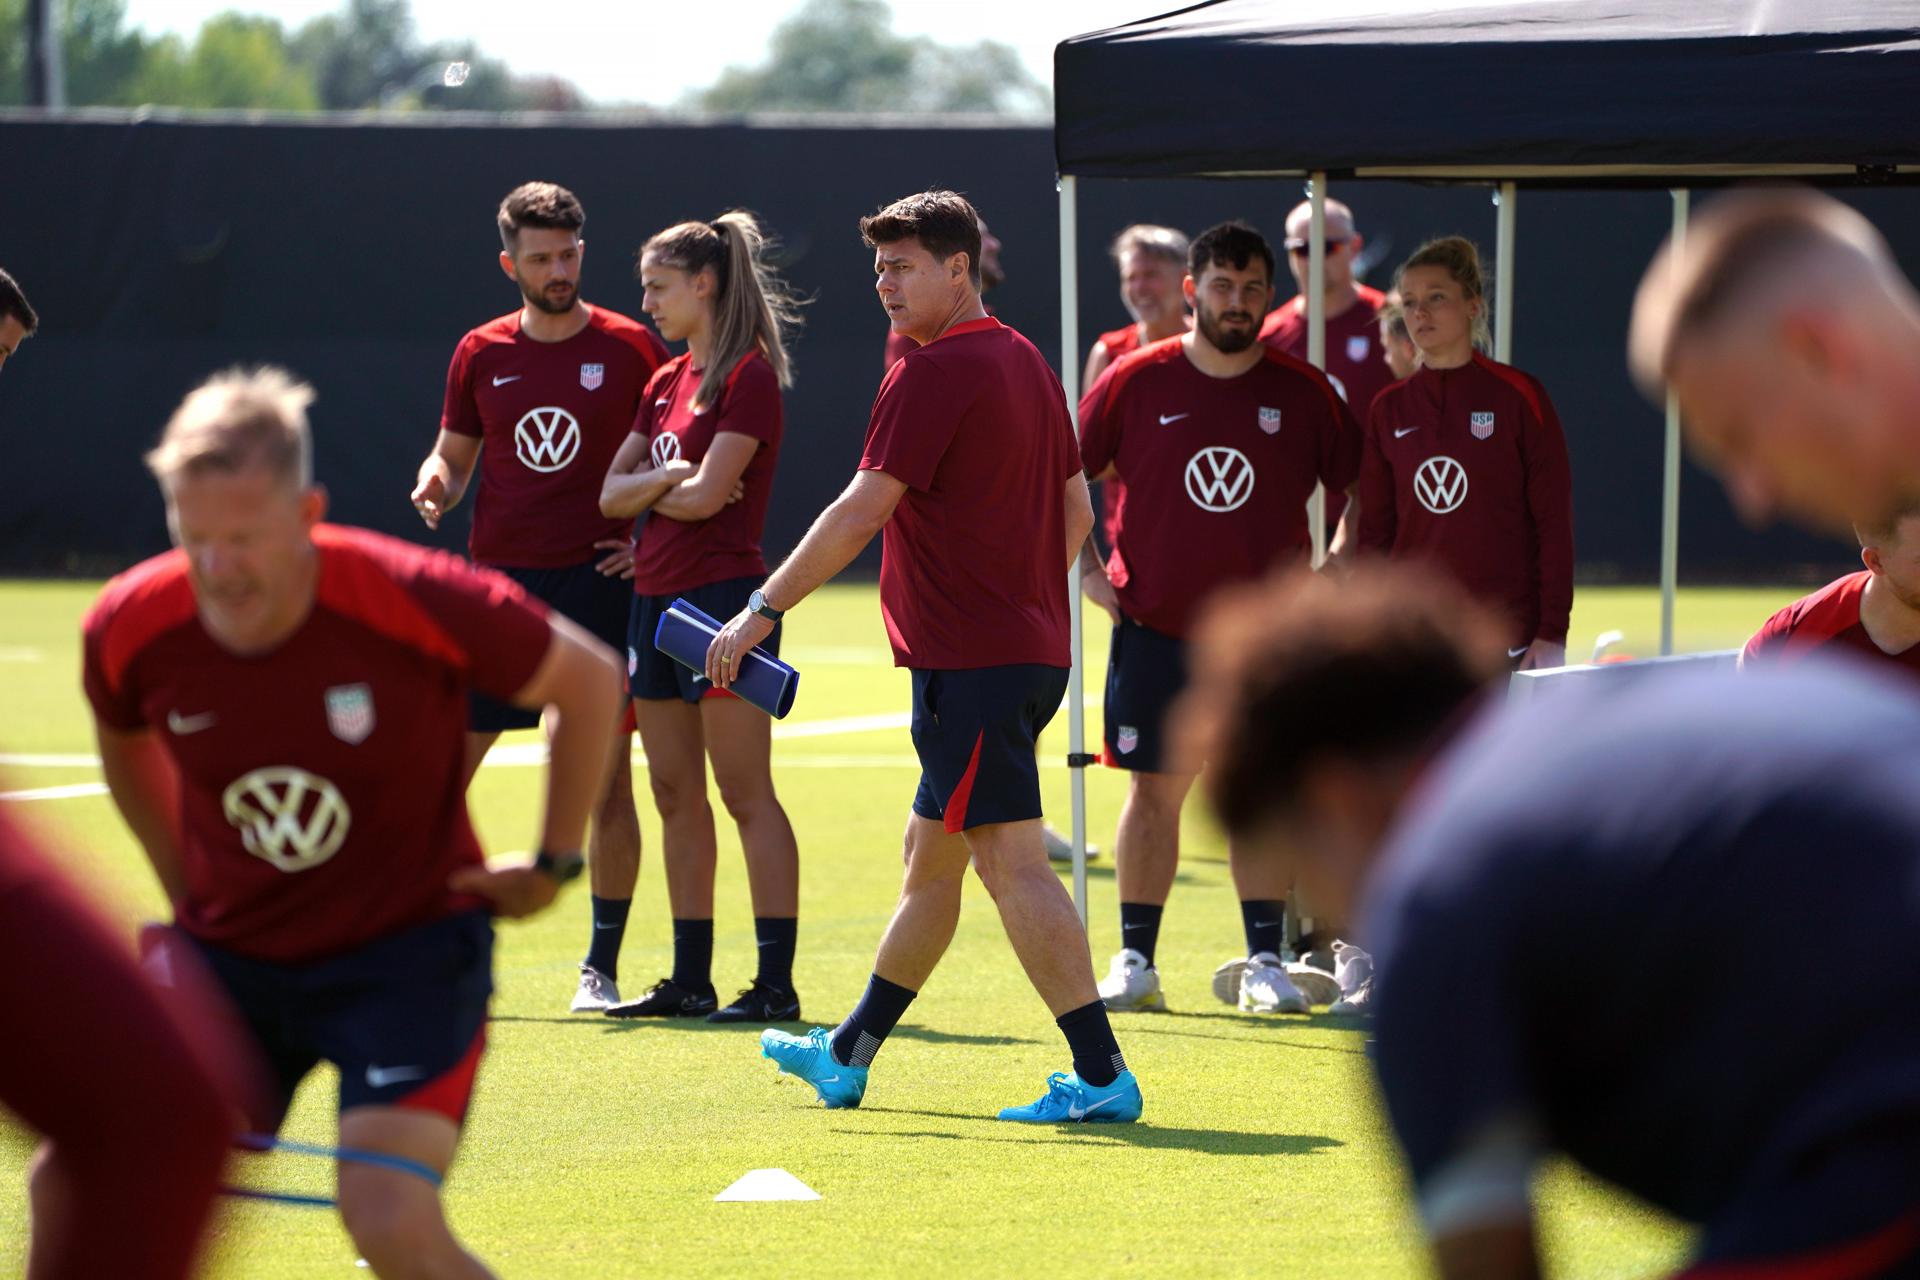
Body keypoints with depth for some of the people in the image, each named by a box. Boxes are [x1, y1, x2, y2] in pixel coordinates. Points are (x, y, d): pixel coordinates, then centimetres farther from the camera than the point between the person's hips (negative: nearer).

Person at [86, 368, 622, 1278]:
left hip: (410, 945, -4)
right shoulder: (131, 629, -13)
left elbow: (589, 680, -4)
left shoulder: (411, 602, -23)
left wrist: (554, 865, 2)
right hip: (230, 955, 4)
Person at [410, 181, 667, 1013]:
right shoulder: (481, 353, 7)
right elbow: (455, 454, 17)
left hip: (597, 583, -2)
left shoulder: (630, 348, 1)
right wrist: (436, 485, -6)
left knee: (607, 780, -2)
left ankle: (601, 968, 7)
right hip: (498, 579, 2)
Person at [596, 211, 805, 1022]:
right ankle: (690, 980, 14)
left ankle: (775, 983, -8)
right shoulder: (666, 383, 16)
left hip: (722, 592, -9)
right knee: (675, 794, 9)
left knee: (746, 794, -8)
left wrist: (647, 494, 3)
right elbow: (613, 493, 12)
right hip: (658, 597, 9)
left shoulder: (749, 375, -9)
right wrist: (665, 481, -7)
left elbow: (706, 495, -16)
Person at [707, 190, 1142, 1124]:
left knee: (1013, 862, -12)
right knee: (930, 855, 17)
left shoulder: (935, 372, -13)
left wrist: (763, 611, -13)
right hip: (1031, 650, 10)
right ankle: (848, 1057, 29)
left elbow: (861, 511, -17)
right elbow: (1076, 510, 21)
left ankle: (1101, 1074, -17)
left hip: (971, 662, -10)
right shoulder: (1026, 364, 15)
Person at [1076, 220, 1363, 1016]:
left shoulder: (1304, 392, 0)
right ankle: (1134, 961, 8)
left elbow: (1360, 489, 11)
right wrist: (1088, 568, 3)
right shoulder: (1134, 382, -1)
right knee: (1154, 790, 3)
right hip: (1155, 625, 0)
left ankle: (1264, 964, 5)